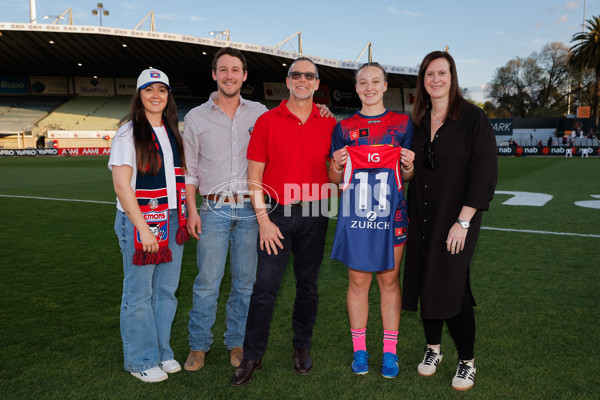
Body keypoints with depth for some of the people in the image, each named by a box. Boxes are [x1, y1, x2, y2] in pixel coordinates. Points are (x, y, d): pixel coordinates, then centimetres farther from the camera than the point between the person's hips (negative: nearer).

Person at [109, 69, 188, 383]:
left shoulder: (173, 133, 13)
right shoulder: (128, 134, -7)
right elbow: (121, 185, -13)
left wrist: (187, 215, 11)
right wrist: (142, 227, -17)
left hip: (173, 221, 6)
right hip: (139, 221, -6)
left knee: (166, 290, 12)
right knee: (139, 294, 3)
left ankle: (161, 351, 28)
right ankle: (140, 360, 19)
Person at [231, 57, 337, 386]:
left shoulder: (328, 123, 6)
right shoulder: (267, 121, 0)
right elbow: (254, 175, -1)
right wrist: (263, 220, -7)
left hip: (314, 213, 2)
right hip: (276, 213, -2)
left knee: (308, 285, 12)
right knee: (265, 287, -1)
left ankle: (302, 347, 30)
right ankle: (252, 356, 14)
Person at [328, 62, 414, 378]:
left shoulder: (403, 124, 7)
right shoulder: (344, 127, 7)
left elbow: (408, 176, 10)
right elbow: (334, 179, 8)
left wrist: (409, 166, -11)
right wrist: (337, 166, -12)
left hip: (391, 213, 0)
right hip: (355, 213, 0)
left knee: (389, 280, 7)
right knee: (358, 281, 6)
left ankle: (390, 351, 21)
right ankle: (359, 350, 22)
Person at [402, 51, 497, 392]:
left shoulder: (473, 118, -7)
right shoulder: (418, 121, 8)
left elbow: (485, 173, -11)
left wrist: (463, 222, -17)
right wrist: (409, 215, 3)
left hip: (456, 219, -4)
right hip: (422, 219, 5)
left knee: (451, 287, -5)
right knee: (426, 284, 9)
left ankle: (467, 363, 16)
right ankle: (433, 349, 30)